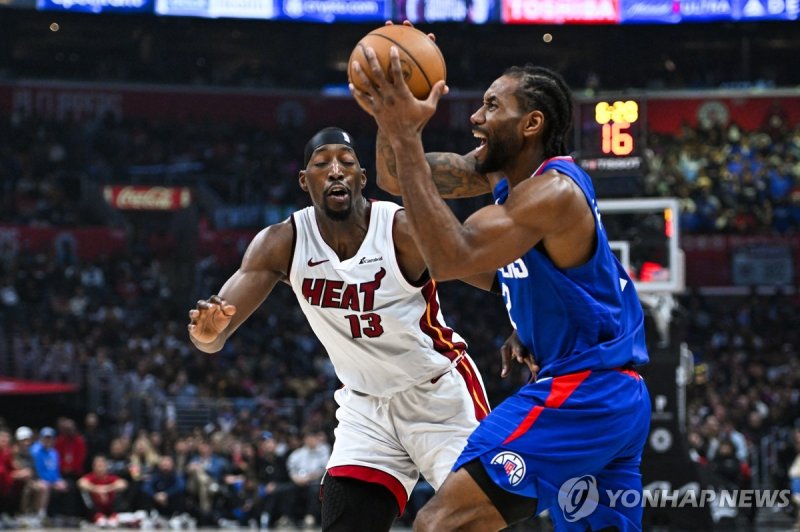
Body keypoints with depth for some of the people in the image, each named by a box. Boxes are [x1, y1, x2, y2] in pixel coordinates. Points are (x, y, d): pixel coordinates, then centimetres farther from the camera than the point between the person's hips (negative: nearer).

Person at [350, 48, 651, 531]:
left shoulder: (554, 192, -18)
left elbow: (449, 259, -29)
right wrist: (394, 124, -9)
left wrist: (406, 137, -28)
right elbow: (402, 178, 11)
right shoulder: (505, 169, 10)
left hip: (580, 392, -11)